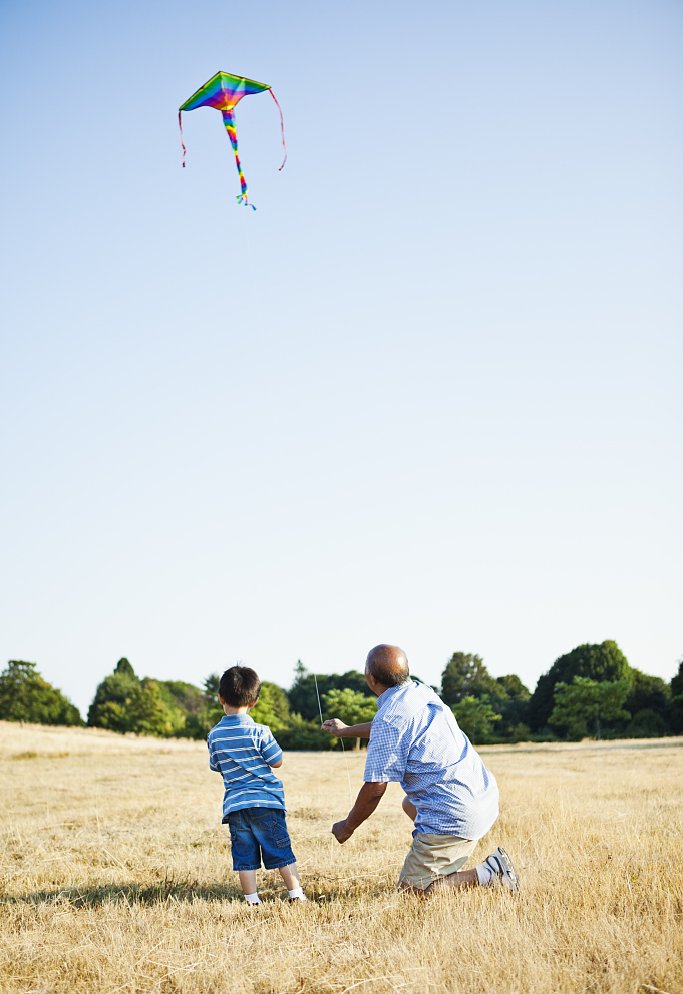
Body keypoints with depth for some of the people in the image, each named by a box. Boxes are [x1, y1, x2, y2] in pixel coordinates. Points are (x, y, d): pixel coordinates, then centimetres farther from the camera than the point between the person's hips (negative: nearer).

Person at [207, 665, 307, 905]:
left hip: (234, 802, 3)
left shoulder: (214, 735, 2)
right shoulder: (259, 731, -10)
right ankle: (296, 893, 8)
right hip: (265, 801, -3)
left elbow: (216, 766, 13)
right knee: (280, 850, 5)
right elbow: (277, 761, -4)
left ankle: (251, 899, 9)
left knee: (244, 854, 8)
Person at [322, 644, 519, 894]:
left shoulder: (389, 717, -18)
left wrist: (347, 826, 2)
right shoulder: (420, 691, 8)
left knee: (412, 888, 0)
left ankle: (490, 875, -6)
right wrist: (345, 730, 45)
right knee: (410, 804, 36)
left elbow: (375, 788, -15)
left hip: (455, 816, -10)